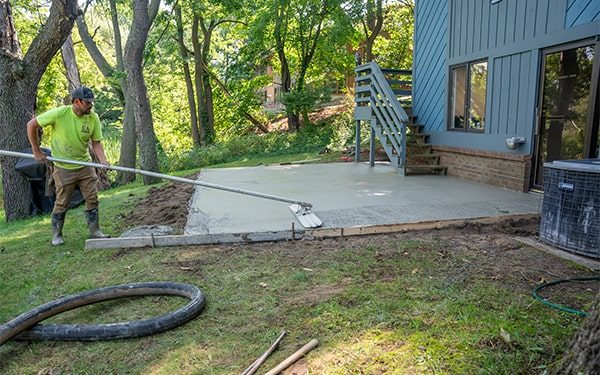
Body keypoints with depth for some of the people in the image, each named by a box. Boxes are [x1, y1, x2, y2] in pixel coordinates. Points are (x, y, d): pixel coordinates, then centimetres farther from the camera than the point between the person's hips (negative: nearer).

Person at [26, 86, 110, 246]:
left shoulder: (93, 118, -9)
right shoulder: (59, 113, -19)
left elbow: (96, 142, -3)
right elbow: (31, 125, -8)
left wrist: (103, 161, -19)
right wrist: (37, 151, -6)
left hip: (85, 165, 3)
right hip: (64, 168, -3)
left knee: (92, 199, 3)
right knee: (62, 203, 6)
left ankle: (94, 231, 16)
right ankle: (56, 235, 24)